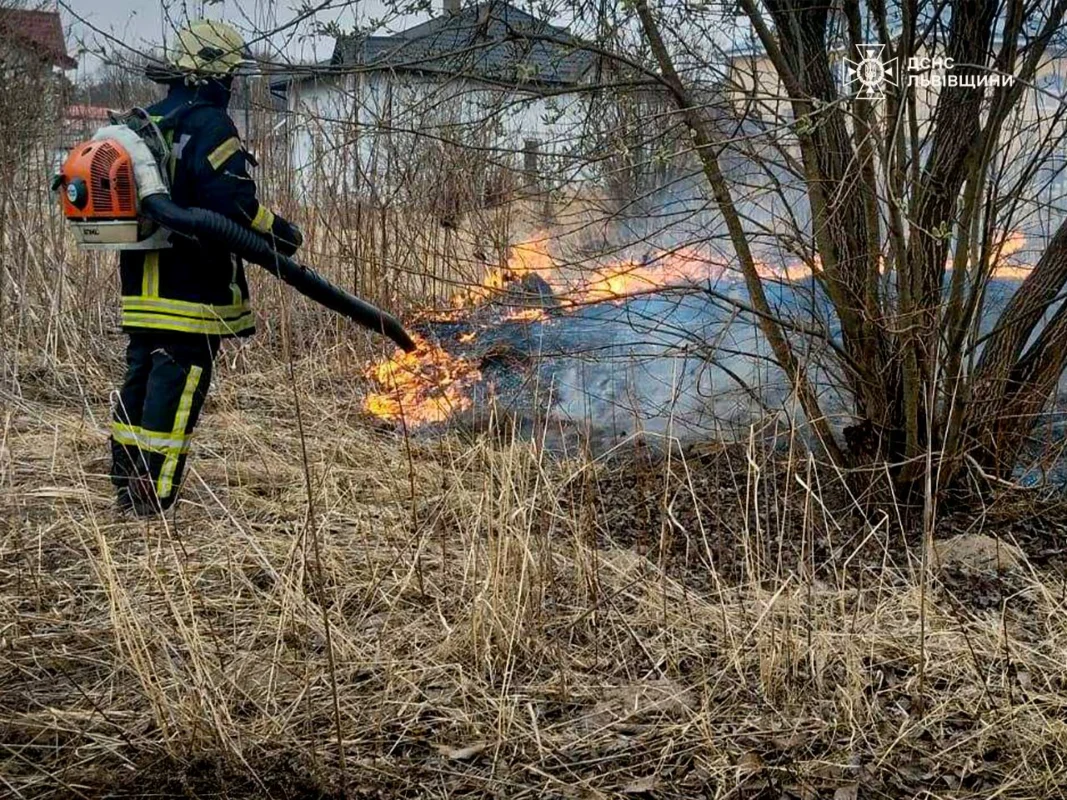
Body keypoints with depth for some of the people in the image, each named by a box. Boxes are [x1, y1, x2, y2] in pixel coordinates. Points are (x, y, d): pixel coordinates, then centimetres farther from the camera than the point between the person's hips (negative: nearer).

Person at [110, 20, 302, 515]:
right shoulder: (209, 126, -12)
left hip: (141, 286, 9)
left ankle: (126, 488, 23)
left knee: (140, 377, 15)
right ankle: (153, 499, -1)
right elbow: (231, 199, -21)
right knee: (176, 388, -4)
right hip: (193, 290, -9)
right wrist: (279, 232, -8)